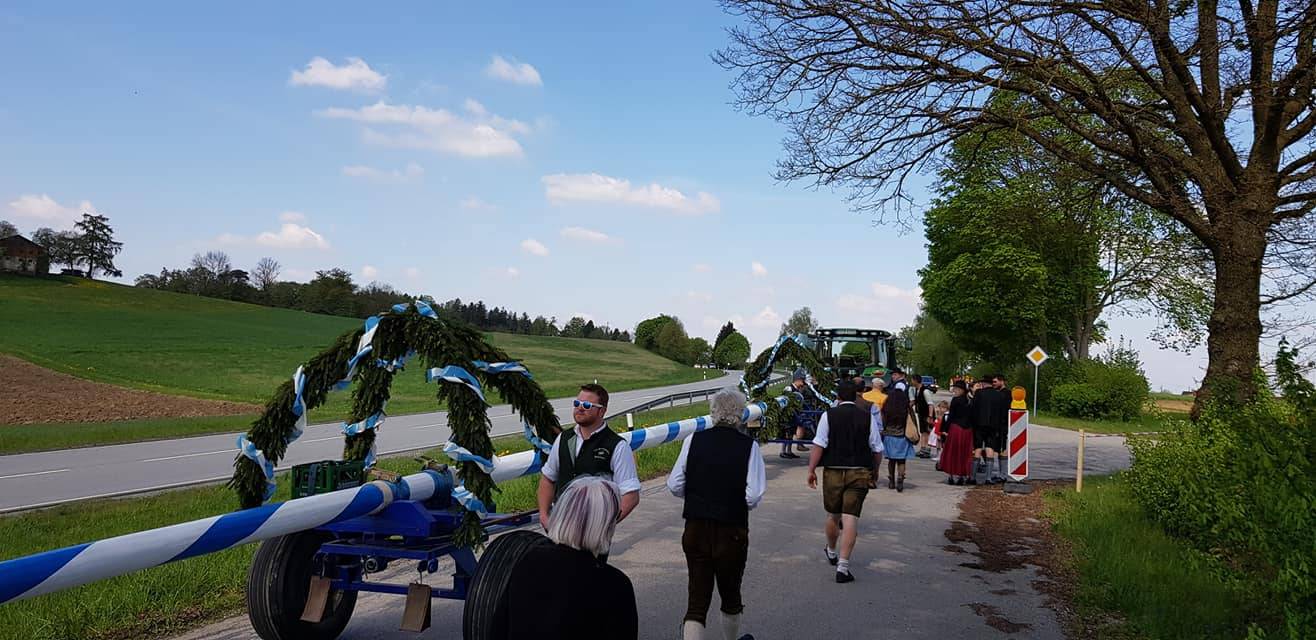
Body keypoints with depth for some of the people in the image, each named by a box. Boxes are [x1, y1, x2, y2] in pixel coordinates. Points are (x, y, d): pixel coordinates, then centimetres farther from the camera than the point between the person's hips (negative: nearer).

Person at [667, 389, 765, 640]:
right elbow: (754, 496, -14)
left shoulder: (694, 440, -4)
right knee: (730, 592, 20)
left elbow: (675, 486, -2)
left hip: (695, 528, 1)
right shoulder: (749, 446, -10)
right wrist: (736, 502, 7)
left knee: (697, 596, 5)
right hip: (732, 531, -1)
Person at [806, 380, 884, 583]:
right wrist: (874, 471, 17)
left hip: (833, 472, 0)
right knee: (850, 518, -1)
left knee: (833, 515, 17)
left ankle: (831, 552, 41)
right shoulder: (868, 417, 1)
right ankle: (843, 566, -5)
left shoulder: (829, 415, -3)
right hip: (859, 473, 0)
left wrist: (812, 469, -3)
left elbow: (819, 445, -8)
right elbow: (877, 450, 3)